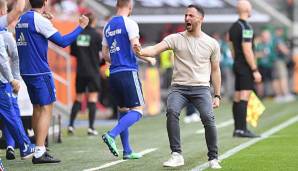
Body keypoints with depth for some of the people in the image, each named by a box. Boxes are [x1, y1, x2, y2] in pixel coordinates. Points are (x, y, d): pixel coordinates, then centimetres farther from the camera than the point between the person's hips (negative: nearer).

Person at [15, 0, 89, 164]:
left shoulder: (22, 19, 10)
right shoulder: (39, 20, -14)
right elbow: (62, 41, -14)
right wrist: (80, 27, -4)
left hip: (26, 71, 8)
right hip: (40, 72, -8)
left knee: (37, 108, 15)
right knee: (46, 109, -7)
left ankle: (40, 149, 20)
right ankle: (39, 153, -14)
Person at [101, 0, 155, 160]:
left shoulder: (108, 26, 14)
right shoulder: (129, 23, -7)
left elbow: (105, 54, 17)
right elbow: (135, 48, -15)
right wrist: (149, 59, 2)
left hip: (114, 73, 7)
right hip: (128, 72, -7)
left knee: (123, 110, 13)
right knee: (137, 110, -6)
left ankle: (127, 151, 11)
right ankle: (111, 135, -24)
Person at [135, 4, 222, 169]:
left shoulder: (212, 43, 8)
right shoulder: (175, 38, 4)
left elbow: (215, 70, 14)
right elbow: (156, 49, -11)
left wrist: (217, 95, 11)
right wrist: (142, 52, -33)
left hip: (201, 88, 0)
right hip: (179, 87, 0)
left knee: (208, 117, -23)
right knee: (171, 111, -28)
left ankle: (213, 158, -4)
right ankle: (176, 155, -20)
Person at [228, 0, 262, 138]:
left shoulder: (233, 27, 13)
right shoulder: (246, 27, -15)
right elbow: (247, 51, -19)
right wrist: (255, 70, -17)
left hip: (237, 65, 9)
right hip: (246, 66, -9)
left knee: (237, 98, 9)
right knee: (244, 98, -11)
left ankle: (238, 129, 12)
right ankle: (241, 129, -14)